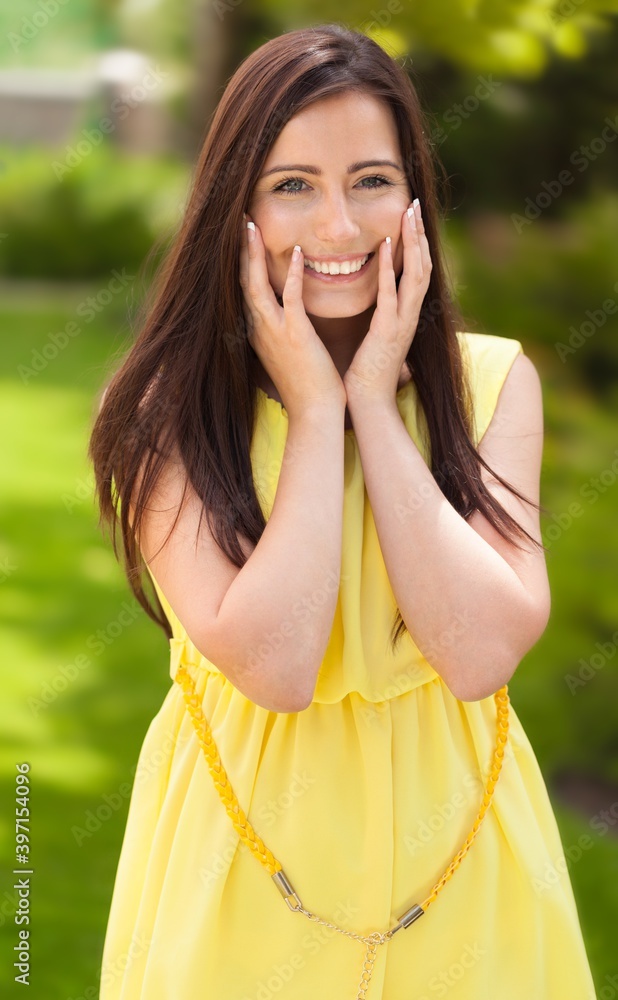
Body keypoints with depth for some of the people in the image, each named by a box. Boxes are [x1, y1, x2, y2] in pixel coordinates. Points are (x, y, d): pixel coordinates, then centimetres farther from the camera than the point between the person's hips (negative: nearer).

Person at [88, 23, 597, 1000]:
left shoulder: (494, 380, -5)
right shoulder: (167, 413, -10)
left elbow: (482, 656, -18)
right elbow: (272, 665, -22)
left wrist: (376, 402, -17)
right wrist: (316, 410, -19)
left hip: (451, 837, 2)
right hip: (248, 845, -2)